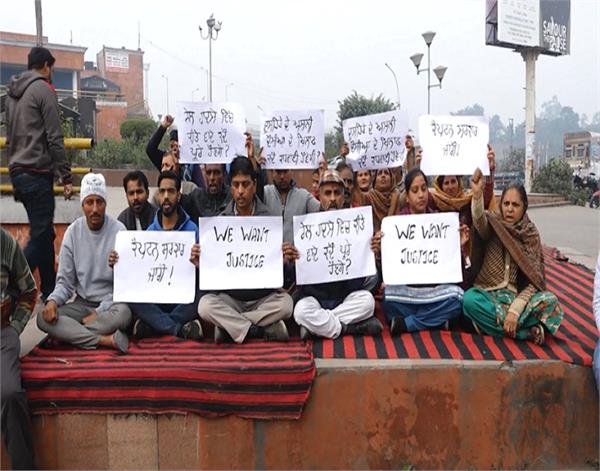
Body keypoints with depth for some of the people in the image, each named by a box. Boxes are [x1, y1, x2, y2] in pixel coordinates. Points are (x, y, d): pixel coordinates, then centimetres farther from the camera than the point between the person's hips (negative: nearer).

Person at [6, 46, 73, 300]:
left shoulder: (12, 93, 18)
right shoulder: (44, 89, -7)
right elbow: (55, 138, -13)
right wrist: (66, 177, -11)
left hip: (17, 172, 9)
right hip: (37, 173, -9)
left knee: (44, 233, 15)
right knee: (39, 237, -7)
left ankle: (50, 292, 21)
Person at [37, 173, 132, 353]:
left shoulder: (118, 231, -8)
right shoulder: (73, 232, 0)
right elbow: (65, 281, 3)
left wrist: (99, 312, -16)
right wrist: (53, 300, -19)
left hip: (110, 304, -2)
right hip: (82, 303, 3)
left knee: (123, 313, -36)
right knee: (44, 318, -23)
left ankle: (68, 334, -19)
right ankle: (107, 340, -27)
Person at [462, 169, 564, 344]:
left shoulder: (531, 234, 0)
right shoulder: (493, 224, -2)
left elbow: (533, 279, -7)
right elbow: (479, 223, -29)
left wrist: (515, 310, -22)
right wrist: (477, 195, -50)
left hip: (518, 295, 1)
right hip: (489, 293, 0)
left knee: (550, 301, -27)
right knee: (469, 299, -34)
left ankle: (494, 323, -24)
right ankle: (528, 332, -24)